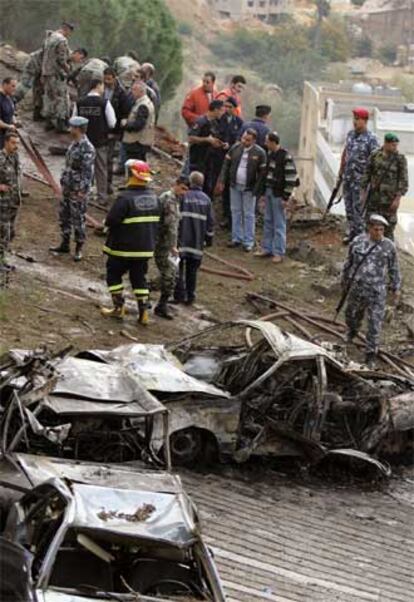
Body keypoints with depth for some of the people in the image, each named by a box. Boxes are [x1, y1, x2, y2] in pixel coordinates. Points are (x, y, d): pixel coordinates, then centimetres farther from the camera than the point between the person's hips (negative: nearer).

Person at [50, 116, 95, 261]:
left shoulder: (87, 149, -20)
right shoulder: (74, 145, 9)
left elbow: (88, 172, -21)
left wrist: (82, 191, -22)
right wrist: (64, 182, 19)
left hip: (78, 191, -9)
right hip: (68, 189, 9)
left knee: (78, 220, 0)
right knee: (64, 216, 16)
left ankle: (79, 249, 10)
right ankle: (65, 245, 27)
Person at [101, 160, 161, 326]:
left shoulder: (125, 198, -22)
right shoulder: (154, 197, 1)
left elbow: (111, 220, -22)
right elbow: (156, 222, 9)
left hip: (123, 248, -6)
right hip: (146, 248, 6)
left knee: (114, 275, 13)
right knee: (139, 278, 15)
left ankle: (119, 307, 12)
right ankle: (143, 312, 9)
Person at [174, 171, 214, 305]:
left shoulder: (183, 196, -8)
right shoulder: (206, 199, 4)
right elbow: (210, 221, 8)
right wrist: (209, 238, 18)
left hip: (182, 240, -3)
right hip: (197, 241, 3)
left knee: (178, 269, 4)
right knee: (192, 270, 11)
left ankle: (179, 294, -1)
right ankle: (190, 297, 13)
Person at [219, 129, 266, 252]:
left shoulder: (259, 153, -10)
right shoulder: (235, 148, 1)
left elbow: (262, 172, -10)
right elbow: (226, 164, 7)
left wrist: (257, 189, -15)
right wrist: (222, 181, 2)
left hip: (249, 189, -4)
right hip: (235, 186, 4)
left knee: (249, 215, 2)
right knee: (236, 212, 10)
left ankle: (248, 242, 7)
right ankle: (237, 238, 20)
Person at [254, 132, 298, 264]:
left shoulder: (286, 156, -15)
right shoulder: (270, 154, 10)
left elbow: (291, 177, -16)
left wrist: (286, 197, -16)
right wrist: (263, 193, 17)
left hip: (278, 194, -8)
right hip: (269, 192, 8)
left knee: (279, 223, -3)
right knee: (268, 222, 13)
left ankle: (279, 252, 0)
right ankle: (267, 248, 21)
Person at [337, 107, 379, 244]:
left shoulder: (371, 139, -14)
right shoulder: (350, 134, 6)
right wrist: (341, 170, 20)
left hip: (360, 178, -7)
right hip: (347, 176, 7)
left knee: (358, 207, -3)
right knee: (348, 205, 12)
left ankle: (359, 232, 5)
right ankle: (351, 231, 23)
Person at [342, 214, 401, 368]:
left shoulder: (388, 246, -8)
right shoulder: (358, 241, -5)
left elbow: (394, 269, 3)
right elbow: (349, 262, 8)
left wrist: (396, 289, 6)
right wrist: (345, 281, 17)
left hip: (377, 291, -2)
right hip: (357, 287, 2)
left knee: (375, 322, -2)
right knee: (352, 313, 23)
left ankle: (371, 354, 12)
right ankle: (352, 330, 59)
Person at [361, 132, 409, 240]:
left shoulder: (400, 159, -9)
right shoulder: (374, 156, 0)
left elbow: (403, 181, -9)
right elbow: (367, 175, 7)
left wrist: (397, 199, -14)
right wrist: (363, 193, 4)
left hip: (390, 198, -3)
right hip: (374, 196, 3)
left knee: (388, 226, 0)